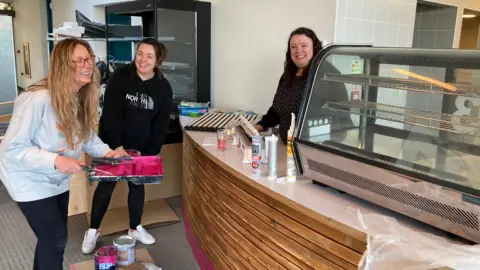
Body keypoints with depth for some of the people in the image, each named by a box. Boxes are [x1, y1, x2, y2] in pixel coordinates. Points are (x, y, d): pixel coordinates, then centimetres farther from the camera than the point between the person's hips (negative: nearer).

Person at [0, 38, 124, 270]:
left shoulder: (84, 98, -6)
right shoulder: (38, 99, -31)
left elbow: (86, 135, 4)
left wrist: (106, 151, -14)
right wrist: (55, 160, -38)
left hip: (58, 179, 7)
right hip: (30, 180, -7)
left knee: (52, 237, 21)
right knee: (55, 239, 0)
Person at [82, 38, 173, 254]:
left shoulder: (163, 88, -8)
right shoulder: (121, 76, -14)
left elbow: (161, 124, -6)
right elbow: (111, 112, -19)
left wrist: (149, 152, -10)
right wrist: (117, 145, -24)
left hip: (141, 146, 2)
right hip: (112, 142, -2)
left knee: (137, 186, 13)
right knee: (106, 186, 6)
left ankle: (135, 228, 32)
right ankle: (93, 230, 24)